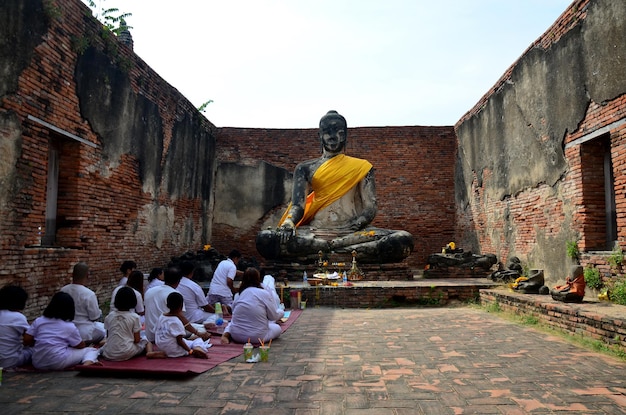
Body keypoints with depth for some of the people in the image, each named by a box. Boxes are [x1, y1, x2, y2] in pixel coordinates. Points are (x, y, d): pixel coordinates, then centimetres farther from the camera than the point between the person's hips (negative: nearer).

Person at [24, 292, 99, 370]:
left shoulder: (38, 321, 8)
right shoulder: (69, 327, -2)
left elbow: (27, 340, 4)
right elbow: (81, 346, 7)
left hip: (38, 363, 5)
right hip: (58, 363, -5)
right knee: (91, 350, 7)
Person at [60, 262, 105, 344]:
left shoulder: (63, 290, -8)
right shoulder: (89, 294, -24)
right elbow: (95, 318, -14)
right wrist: (99, 311, 6)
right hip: (84, 334, -5)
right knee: (104, 328, 22)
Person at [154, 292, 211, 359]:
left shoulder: (161, 317, 0)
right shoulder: (176, 322, -23)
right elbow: (179, 341, -23)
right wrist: (190, 351, -20)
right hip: (173, 351, -8)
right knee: (198, 341, 1)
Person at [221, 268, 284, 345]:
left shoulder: (240, 294, 5)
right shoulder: (264, 293, -9)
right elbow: (274, 317, -3)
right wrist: (280, 311, 20)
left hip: (236, 336, 3)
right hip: (256, 337, -3)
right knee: (277, 328, 22)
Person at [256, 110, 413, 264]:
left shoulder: (361, 167, 16)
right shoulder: (305, 168, 18)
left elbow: (370, 207, 6)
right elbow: (298, 204, 6)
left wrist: (352, 228, -14)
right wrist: (288, 222, -19)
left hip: (352, 232, 0)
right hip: (315, 231, 1)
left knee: (403, 240, -29)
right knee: (264, 239, -29)